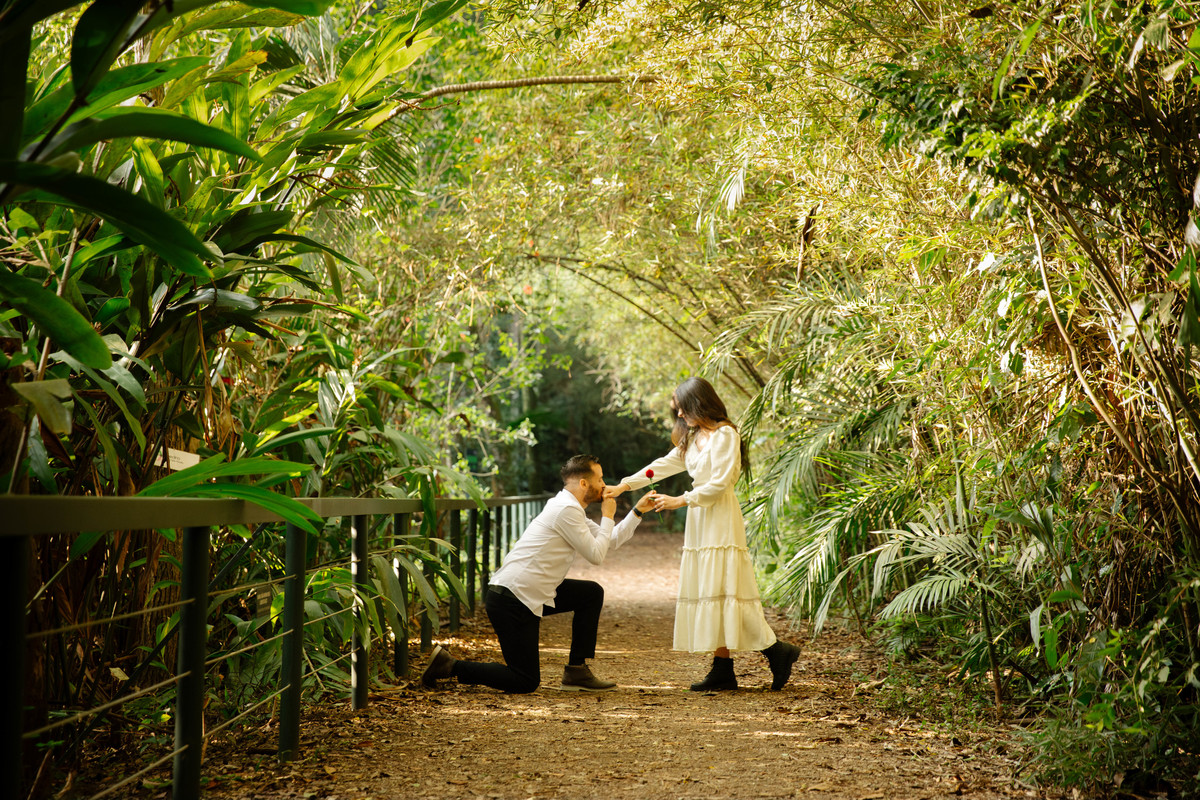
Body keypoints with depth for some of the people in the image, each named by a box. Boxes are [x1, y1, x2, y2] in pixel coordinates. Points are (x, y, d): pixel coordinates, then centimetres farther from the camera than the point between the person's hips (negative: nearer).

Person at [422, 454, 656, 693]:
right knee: (525, 683, -6)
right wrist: (607, 516, 1)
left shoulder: (569, 508, 17)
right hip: (511, 600, -10)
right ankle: (448, 665, -1)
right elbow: (596, 555, -11)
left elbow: (610, 542, 23)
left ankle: (576, 671, 12)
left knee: (593, 593, 13)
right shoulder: (567, 510, -14)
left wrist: (637, 511, 18)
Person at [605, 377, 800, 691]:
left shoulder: (725, 435, -8)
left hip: (721, 519, -8)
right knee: (706, 591, 2)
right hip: (700, 521, 8)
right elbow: (664, 464, 21)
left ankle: (776, 651, -3)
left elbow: (719, 483, -14)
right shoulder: (693, 438, 18)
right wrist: (623, 486, 15)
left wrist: (680, 500, -11)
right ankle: (723, 670, 0)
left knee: (723, 590, -12)